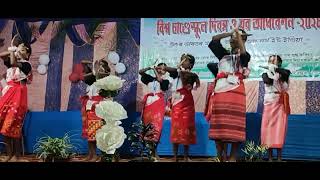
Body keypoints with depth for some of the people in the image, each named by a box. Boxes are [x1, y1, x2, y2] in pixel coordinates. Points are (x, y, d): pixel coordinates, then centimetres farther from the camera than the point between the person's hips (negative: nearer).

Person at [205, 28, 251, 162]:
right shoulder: (224, 55, 21)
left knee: (234, 124, -7)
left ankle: (233, 157, -4)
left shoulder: (244, 56, 9)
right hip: (220, 91, 4)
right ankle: (221, 156, 8)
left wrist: (239, 35, -7)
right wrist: (231, 33, 14)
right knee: (219, 124, 2)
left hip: (234, 91, -4)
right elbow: (214, 40, 18)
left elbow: (243, 53, -14)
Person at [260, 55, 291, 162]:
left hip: (280, 105, -2)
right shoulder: (266, 74, 11)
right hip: (269, 104, 2)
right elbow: (268, 81, -11)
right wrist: (272, 71, -8)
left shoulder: (283, 74, 7)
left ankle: (279, 158, -4)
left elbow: (288, 72, -17)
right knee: (268, 130, -2)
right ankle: (270, 158, 3)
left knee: (279, 130, -7)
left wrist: (275, 68, -12)